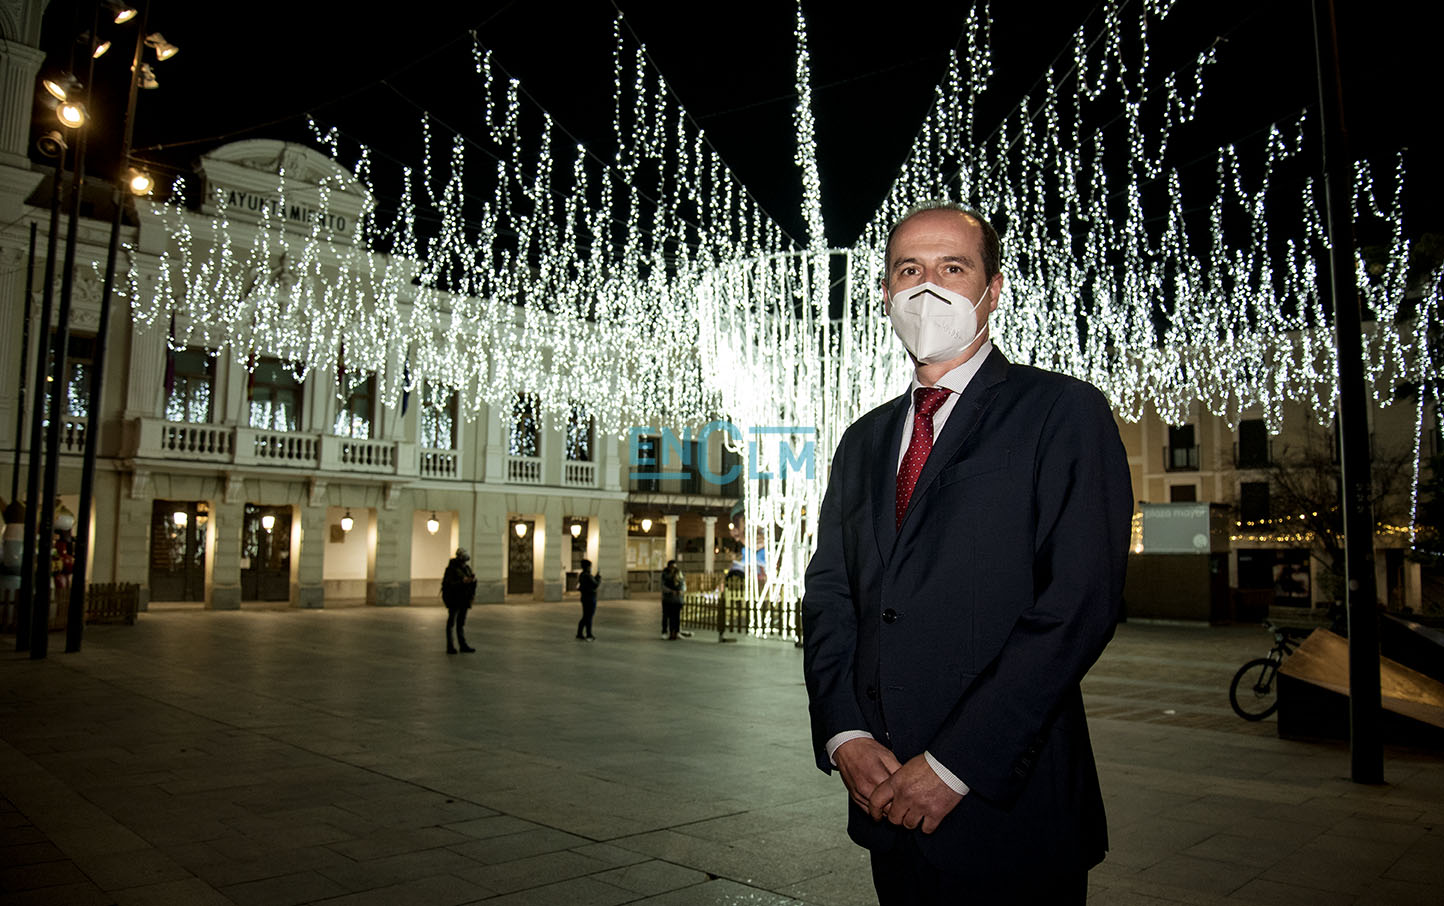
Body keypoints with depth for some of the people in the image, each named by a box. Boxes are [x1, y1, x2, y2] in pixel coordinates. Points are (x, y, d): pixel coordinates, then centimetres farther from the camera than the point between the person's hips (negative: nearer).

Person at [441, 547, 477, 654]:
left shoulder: (467, 568, 9)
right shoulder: (451, 569, -12)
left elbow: (472, 583, 9)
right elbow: (449, 584, -21)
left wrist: (473, 579, -13)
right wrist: (462, 582, -32)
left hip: (463, 599, 7)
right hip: (453, 598, -7)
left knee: (461, 622, 10)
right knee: (451, 622, -2)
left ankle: (463, 645, 13)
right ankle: (450, 647, 2)